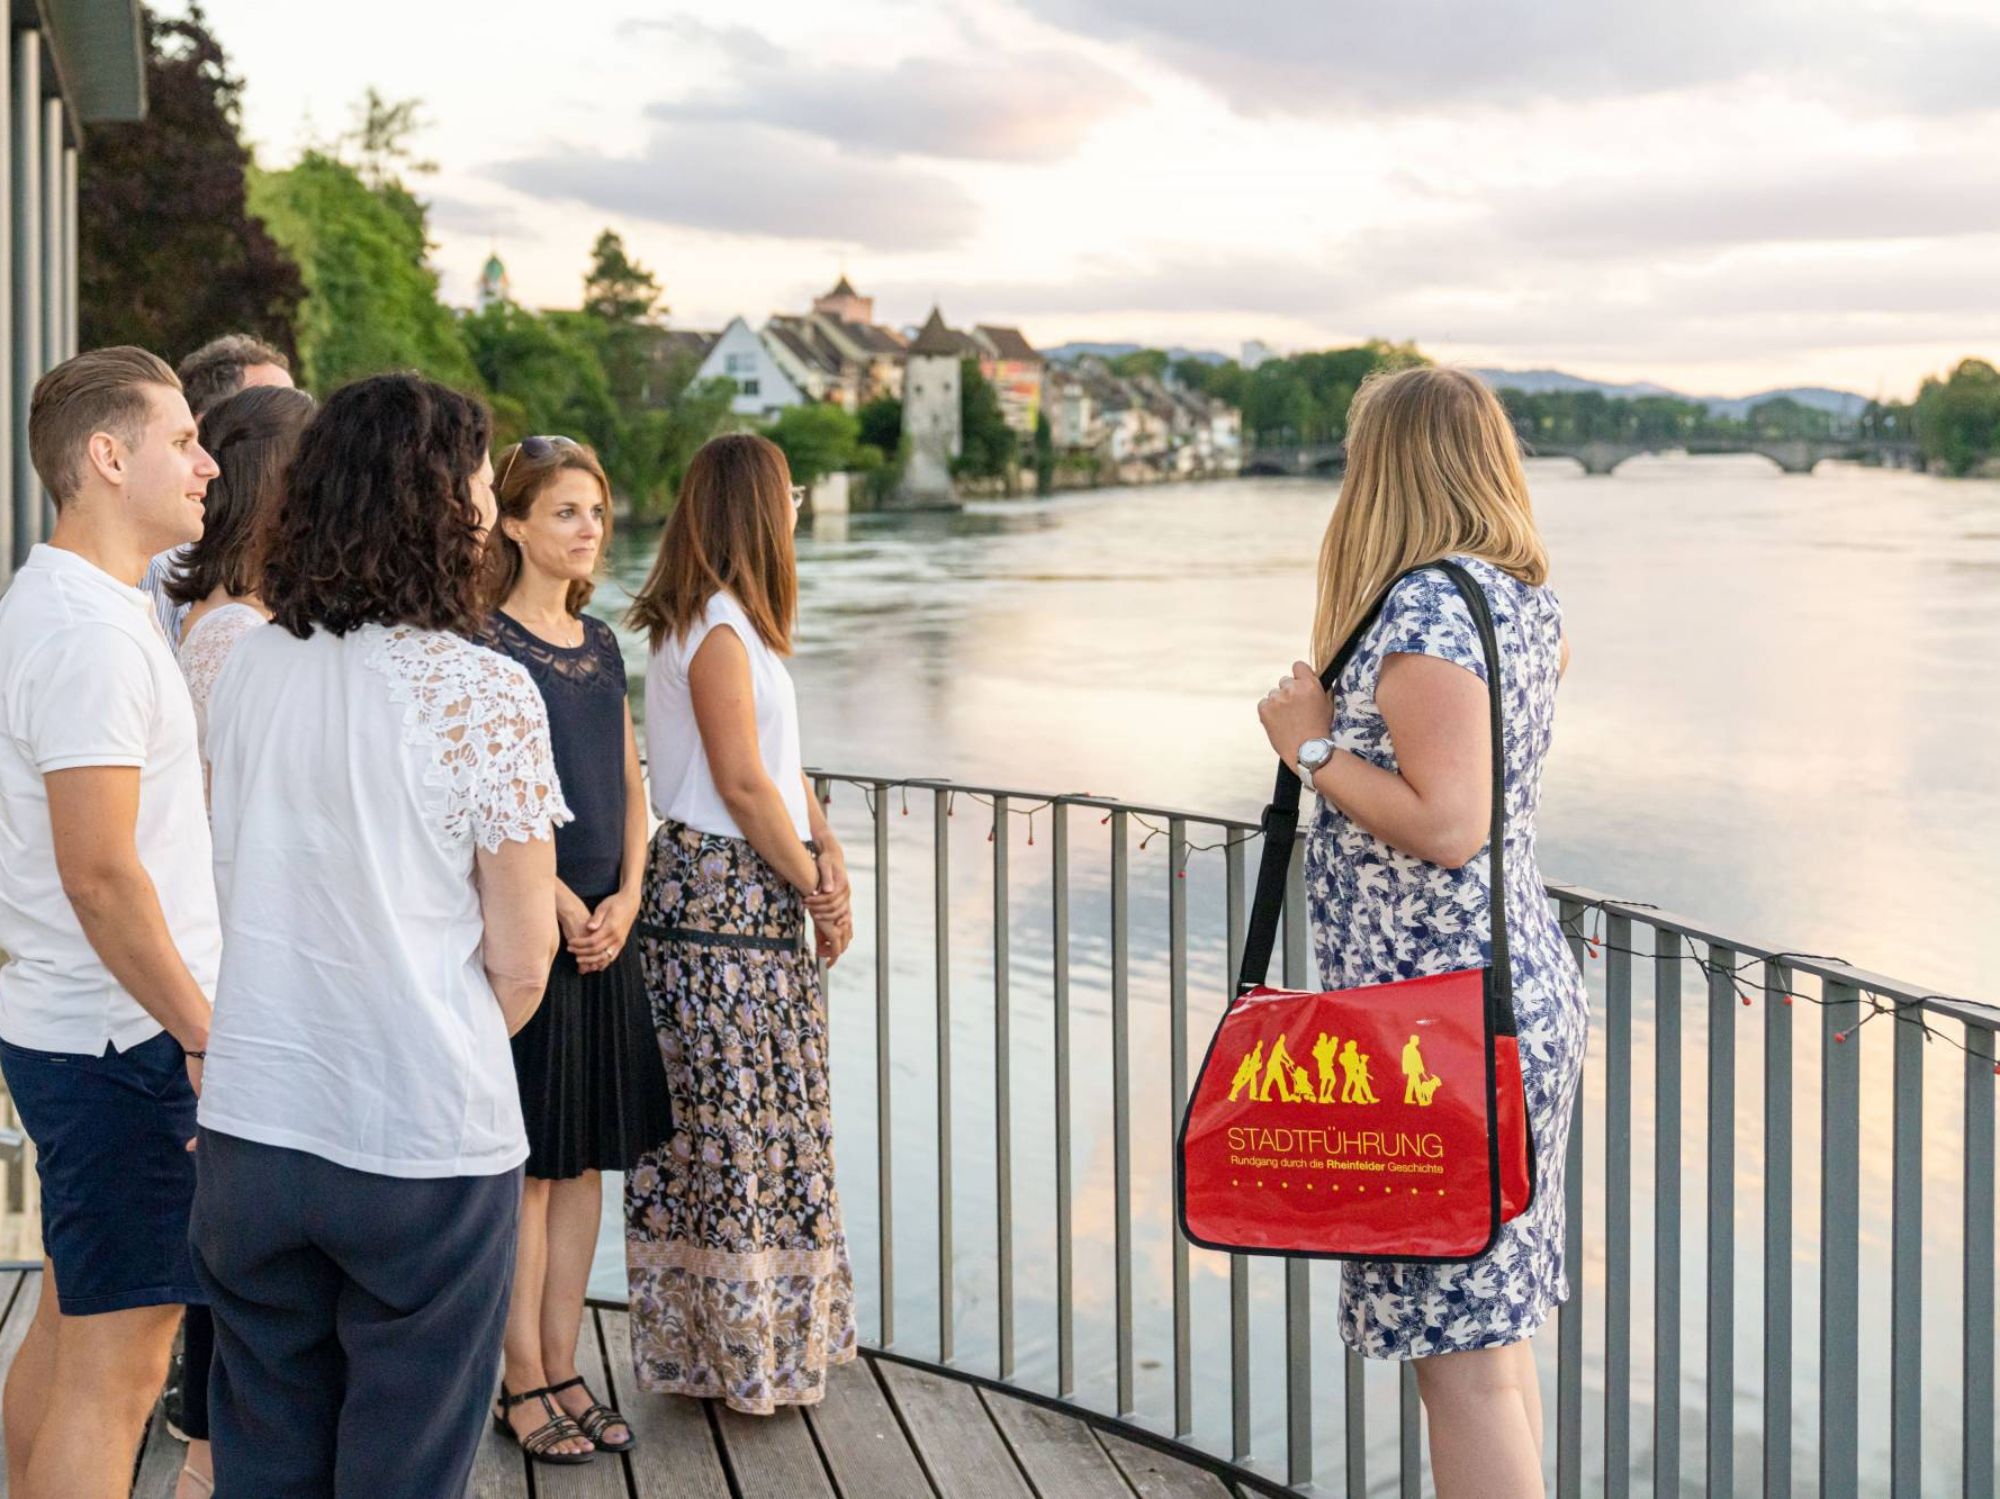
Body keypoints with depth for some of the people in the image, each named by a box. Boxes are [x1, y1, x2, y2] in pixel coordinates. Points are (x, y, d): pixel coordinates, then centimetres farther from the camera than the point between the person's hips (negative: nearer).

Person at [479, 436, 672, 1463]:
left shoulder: (601, 644, 13)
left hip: (606, 928, 7)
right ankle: (523, 1383, 8)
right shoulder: (485, 644, -8)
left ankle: (562, 1370, 19)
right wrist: (561, 908, -13)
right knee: (526, 1163, -1)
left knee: (586, 1156, 10)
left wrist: (626, 899, 0)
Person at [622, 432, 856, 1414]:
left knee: (750, 1120, 12)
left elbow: (783, 761, 16)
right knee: (739, 1124, -3)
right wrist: (815, 890, -7)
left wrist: (828, 856, 2)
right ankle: (742, 1345, 5)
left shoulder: (734, 622, 17)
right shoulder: (719, 630, -14)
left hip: (753, 889, 10)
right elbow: (743, 786, -16)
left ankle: (702, 1336, 19)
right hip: (720, 892, -10)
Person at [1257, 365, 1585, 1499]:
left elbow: (1449, 825, -24)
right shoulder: (1529, 598, 9)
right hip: (1528, 981, 10)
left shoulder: (1426, 608, -18)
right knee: (1492, 1332, 18)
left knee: (1462, 1356, -5)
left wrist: (1316, 748, -12)